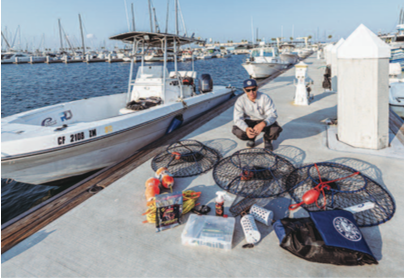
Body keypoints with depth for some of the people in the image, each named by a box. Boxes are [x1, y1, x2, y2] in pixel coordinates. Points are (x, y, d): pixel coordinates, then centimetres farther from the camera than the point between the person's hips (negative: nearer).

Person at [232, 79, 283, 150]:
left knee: (276, 130, -32)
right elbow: (238, 119, -23)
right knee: (237, 131, -29)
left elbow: (273, 114, -27)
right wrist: (246, 129, -46)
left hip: (265, 121, -1)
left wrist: (262, 124, -49)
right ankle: (251, 139, 8)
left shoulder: (265, 98, -20)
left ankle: (267, 139, 8)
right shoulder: (240, 101, -18)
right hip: (249, 122, 1)